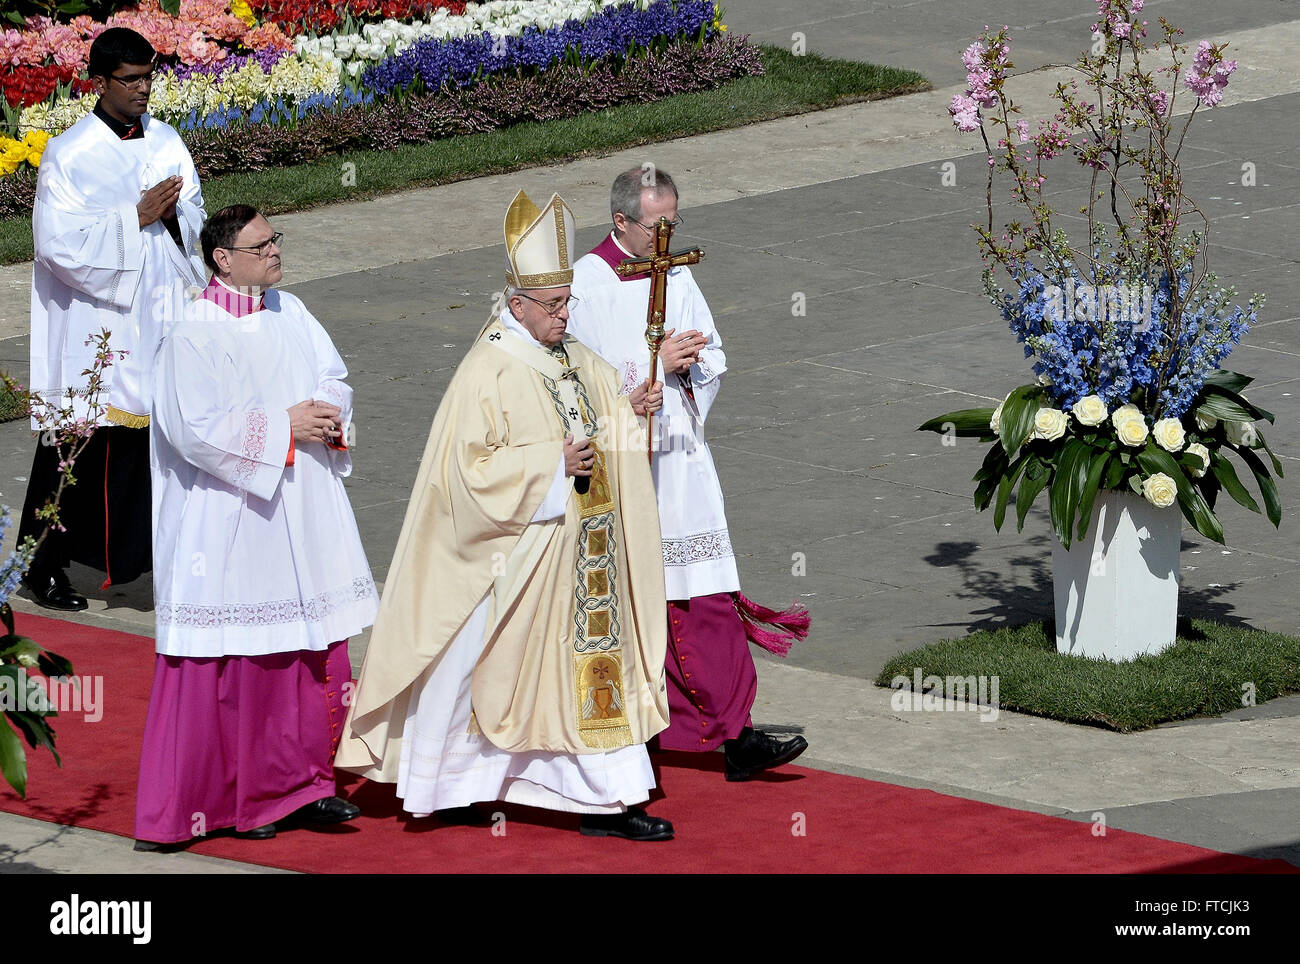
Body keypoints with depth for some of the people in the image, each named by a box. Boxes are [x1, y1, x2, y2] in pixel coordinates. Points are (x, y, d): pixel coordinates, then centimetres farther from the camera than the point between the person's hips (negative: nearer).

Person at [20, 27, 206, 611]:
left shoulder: (165, 142, 8)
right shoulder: (69, 155, -10)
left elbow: (195, 217, 13)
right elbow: (60, 245, -16)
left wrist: (172, 213, -10)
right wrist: (137, 218, -17)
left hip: (155, 316, 5)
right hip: (93, 326, -5)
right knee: (78, 447, 0)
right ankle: (44, 567, 11)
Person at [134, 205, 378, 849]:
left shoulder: (289, 314, 9)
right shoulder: (193, 334, -13)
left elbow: (334, 379, 15)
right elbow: (198, 428, -20)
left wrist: (329, 412, -7)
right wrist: (284, 427, -17)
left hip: (302, 517, 7)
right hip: (230, 524, -7)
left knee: (312, 647, 8)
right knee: (233, 662, -2)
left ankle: (299, 784, 19)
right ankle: (217, 800, 7)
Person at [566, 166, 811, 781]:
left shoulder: (674, 274, 10)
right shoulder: (587, 283, -8)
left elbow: (713, 360, 14)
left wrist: (691, 361, -8)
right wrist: (656, 364, -16)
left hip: (680, 461, 5)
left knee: (709, 602, -2)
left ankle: (734, 735, -3)